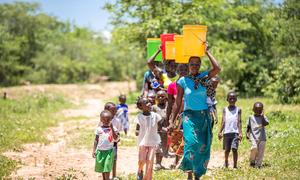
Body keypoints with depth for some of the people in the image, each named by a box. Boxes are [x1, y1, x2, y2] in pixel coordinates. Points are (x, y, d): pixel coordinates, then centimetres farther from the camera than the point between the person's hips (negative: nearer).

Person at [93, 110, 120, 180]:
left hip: (109, 151, -2)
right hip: (100, 151, 3)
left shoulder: (113, 128, -4)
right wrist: (94, 150, 3)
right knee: (101, 168, 12)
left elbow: (116, 139, -16)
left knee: (107, 169, -8)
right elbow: (96, 140, 6)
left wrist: (112, 128, -20)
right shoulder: (99, 129, 1)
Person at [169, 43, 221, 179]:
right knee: (192, 142, -22)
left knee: (203, 146, 4)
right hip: (190, 116, -2)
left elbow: (217, 69, -16)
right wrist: (172, 122, 2)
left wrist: (207, 52, -7)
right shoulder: (183, 81, 1)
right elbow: (177, 103, 4)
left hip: (204, 116, 2)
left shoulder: (204, 77, 4)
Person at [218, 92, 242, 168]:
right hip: (226, 132, 2)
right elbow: (223, 121, 6)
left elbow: (239, 122, 2)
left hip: (235, 132, -2)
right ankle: (226, 162, 34)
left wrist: (240, 133, -7)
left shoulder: (238, 110, 7)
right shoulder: (225, 109, 11)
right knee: (227, 149, 9)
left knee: (234, 149, -12)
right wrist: (220, 132, -3)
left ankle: (235, 165, -8)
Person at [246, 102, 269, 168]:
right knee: (254, 148, -22)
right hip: (254, 137, -1)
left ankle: (258, 165, 9)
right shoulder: (251, 117, 8)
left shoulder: (263, 117, 5)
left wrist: (262, 116, -17)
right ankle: (252, 161, -3)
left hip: (262, 138, 1)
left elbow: (266, 123, -14)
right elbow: (248, 127, 15)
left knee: (260, 152, 0)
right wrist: (247, 134, 6)